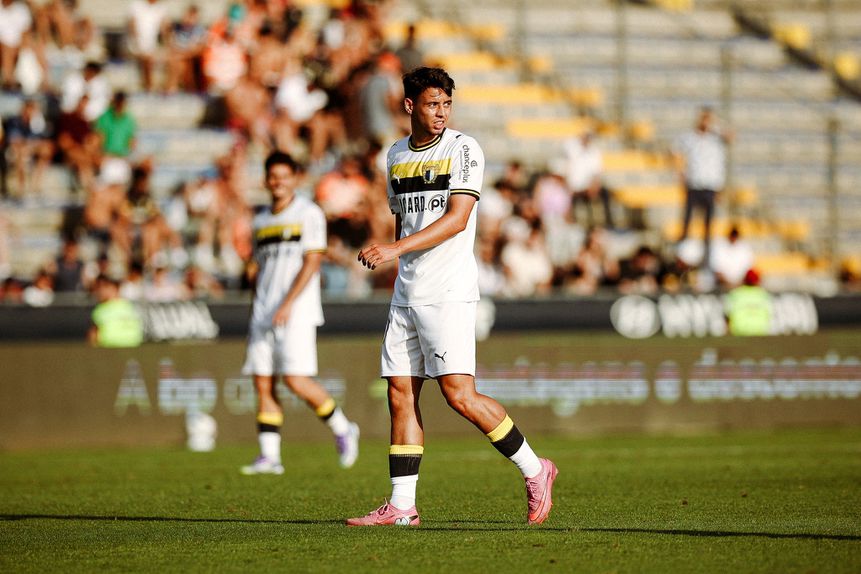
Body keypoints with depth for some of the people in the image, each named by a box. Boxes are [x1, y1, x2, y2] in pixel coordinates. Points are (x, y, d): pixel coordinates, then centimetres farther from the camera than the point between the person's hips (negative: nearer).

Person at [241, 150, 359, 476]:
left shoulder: (308, 214, -2)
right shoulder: (262, 222, 17)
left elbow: (312, 262, -10)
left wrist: (287, 304, -18)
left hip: (297, 312, -6)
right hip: (264, 314, 6)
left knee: (296, 380, -14)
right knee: (262, 383, -2)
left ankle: (342, 430, 7)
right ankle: (269, 456, -1)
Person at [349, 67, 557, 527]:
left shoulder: (463, 149, -6)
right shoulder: (397, 156, 14)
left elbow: (457, 218, -16)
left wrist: (395, 248, -24)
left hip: (449, 293, -7)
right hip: (407, 294, 7)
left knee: (459, 394, -13)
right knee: (400, 395, 3)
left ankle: (534, 471, 1)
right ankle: (402, 506, 6)